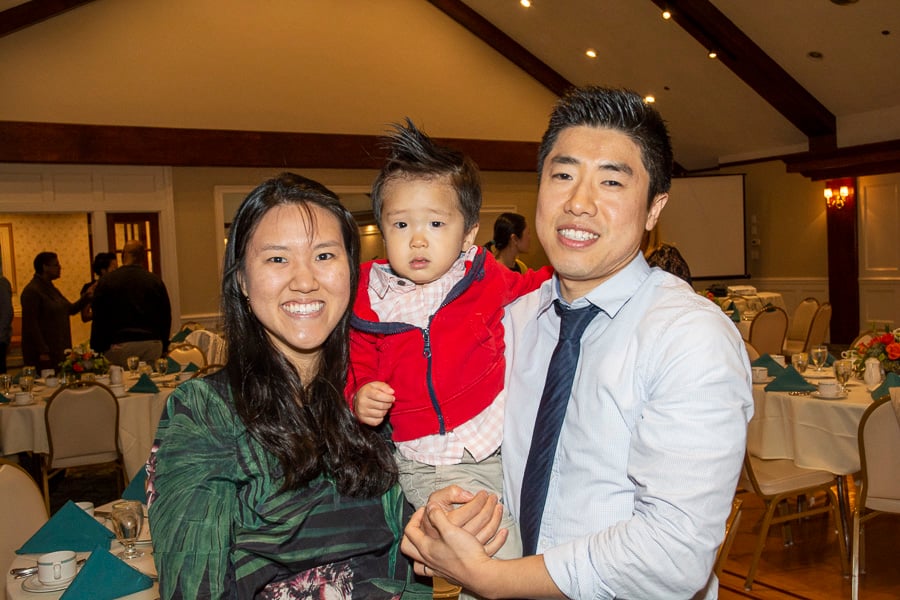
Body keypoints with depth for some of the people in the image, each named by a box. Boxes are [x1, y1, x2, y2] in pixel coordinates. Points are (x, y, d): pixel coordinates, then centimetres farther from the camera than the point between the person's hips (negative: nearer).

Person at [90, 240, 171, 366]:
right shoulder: (156, 281, 6)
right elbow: (166, 319, 11)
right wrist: (163, 349, 19)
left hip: (119, 347, -2)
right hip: (152, 345, 2)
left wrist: (97, 351, 7)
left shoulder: (105, 281, 2)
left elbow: (99, 321, 2)